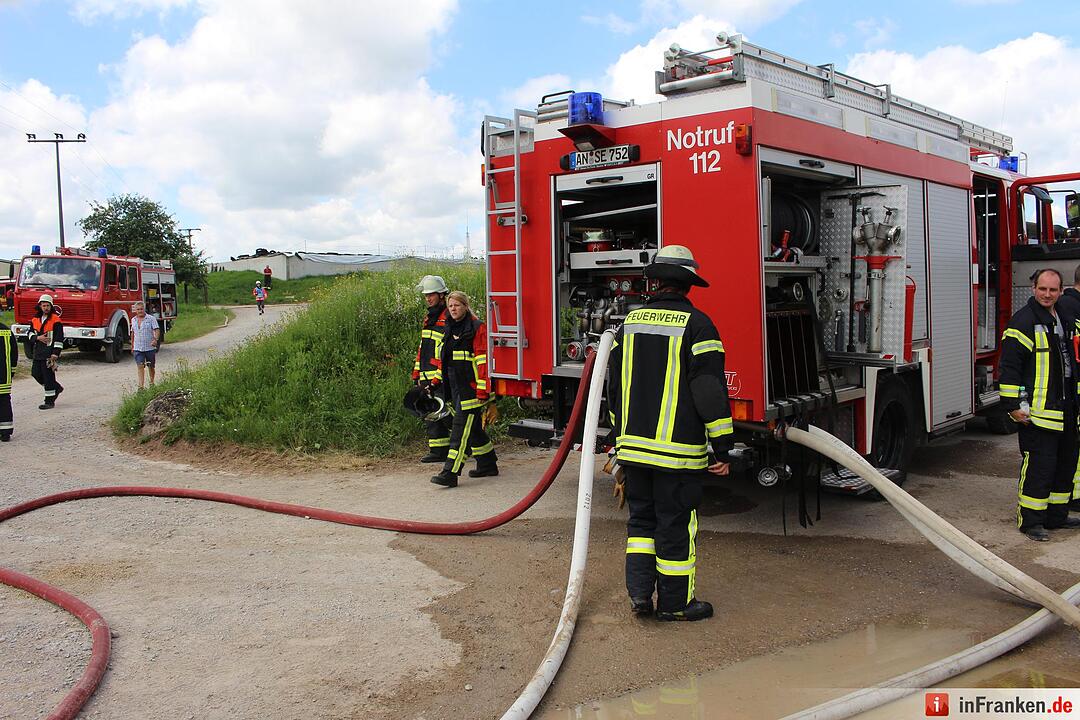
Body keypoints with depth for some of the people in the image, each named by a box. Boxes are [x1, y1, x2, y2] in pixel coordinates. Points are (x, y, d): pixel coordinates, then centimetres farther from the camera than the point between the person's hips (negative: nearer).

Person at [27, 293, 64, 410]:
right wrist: (38, 337, -8)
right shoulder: (35, 319, 11)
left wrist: (55, 354, -16)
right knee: (36, 373, 10)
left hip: (49, 353, -7)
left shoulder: (56, 320, -8)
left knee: (48, 376, -5)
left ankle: (49, 401, 3)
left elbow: (59, 339, -11)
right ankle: (57, 388, 28)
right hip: (37, 353, 7)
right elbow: (30, 335, 15)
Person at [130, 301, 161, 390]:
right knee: (140, 366, -9)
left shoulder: (151, 318, -4)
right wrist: (132, 346, 22)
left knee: (151, 367, 10)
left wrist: (155, 339, -32)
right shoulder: (133, 320, 11)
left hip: (150, 348, -2)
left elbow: (157, 330, -13)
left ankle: (152, 382, 31)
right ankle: (140, 386, -14)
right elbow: (133, 333, 21)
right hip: (138, 349, 2)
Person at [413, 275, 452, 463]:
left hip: (443, 378, -9)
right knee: (430, 415, 9)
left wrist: (438, 377, -21)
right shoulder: (429, 318, 18)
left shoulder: (449, 319, -12)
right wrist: (417, 373, 18)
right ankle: (438, 451, 15)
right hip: (427, 377, 9)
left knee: (447, 414, -6)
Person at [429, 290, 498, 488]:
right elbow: (444, 358, 26)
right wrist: (437, 380, 18)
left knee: (461, 429, -11)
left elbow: (483, 360, -15)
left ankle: (450, 473, -13)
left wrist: (482, 390, -20)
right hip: (454, 387, 9)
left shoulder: (477, 328, -10)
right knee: (473, 428, 15)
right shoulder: (450, 328, 16)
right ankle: (487, 464, 28)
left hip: (470, 388, -8)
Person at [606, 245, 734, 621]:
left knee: (641, 518, 18)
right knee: (675, 525, 5)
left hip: (633, 445, 5)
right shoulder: (696, 325, -10)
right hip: (677, 449, -5)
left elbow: (615, 384, 15)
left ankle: (639, 591, 15)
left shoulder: (630, 322, 8)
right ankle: (674, 602, 15)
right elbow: (710, 391, -13)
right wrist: (721, 448, -7)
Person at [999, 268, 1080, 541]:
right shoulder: (1024, 321, -12)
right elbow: (1009, 365, -16)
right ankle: (1030, 520, 2)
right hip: (1038, 411, -9)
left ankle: (1056, 515, 26)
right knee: (1038, 465, -7)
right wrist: (1012, 405, -20)